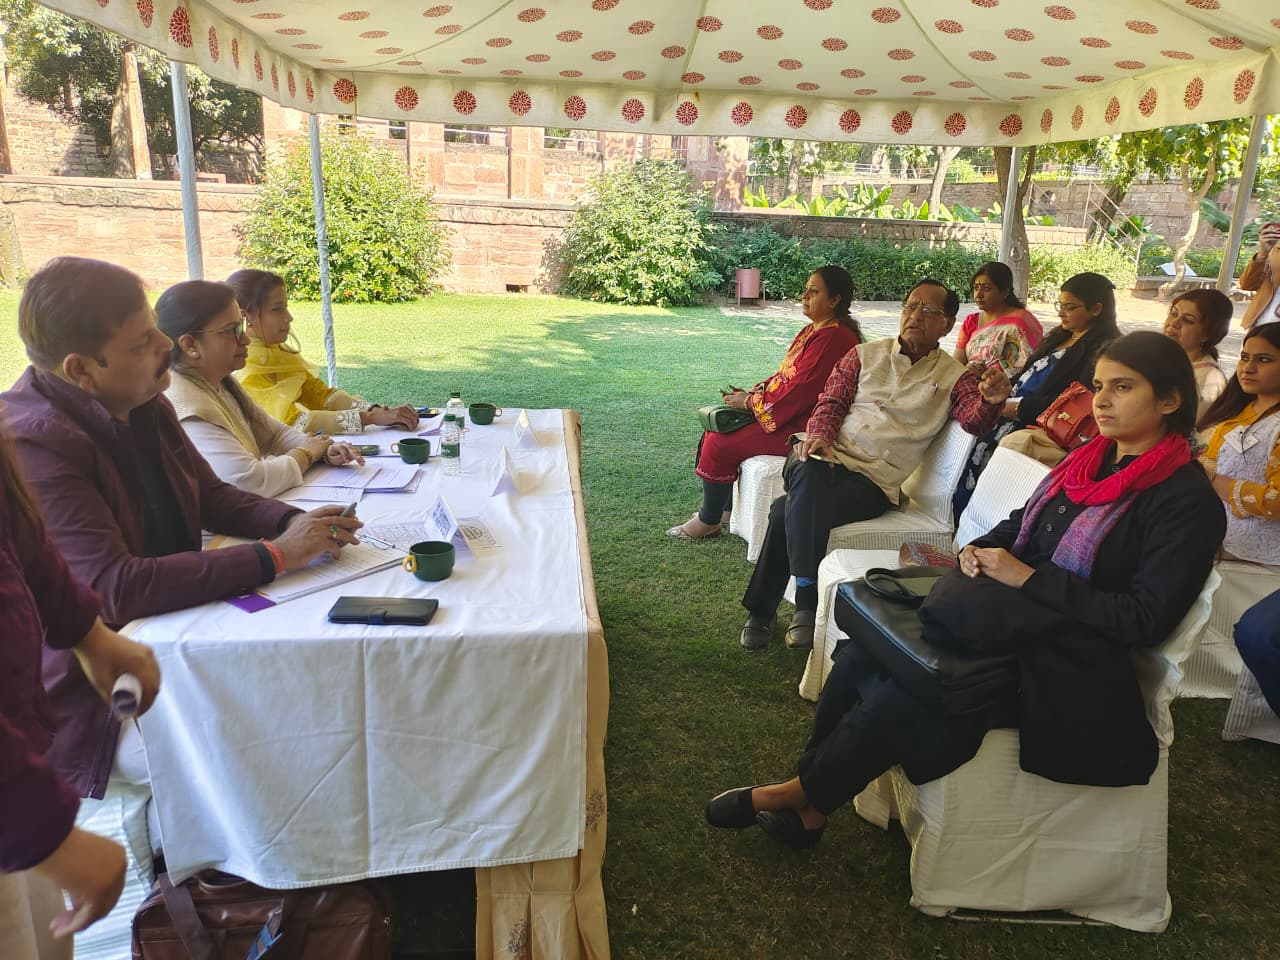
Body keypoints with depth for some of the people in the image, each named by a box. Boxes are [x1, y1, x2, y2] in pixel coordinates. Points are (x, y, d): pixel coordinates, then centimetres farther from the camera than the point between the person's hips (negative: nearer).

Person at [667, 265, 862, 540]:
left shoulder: (833, 339, -20)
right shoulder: (812, 330, 13)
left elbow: (799, 392, -24)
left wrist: (750, 402, -13)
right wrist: (752, 392, 1)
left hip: (800, 428, -11)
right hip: (787, 414, 11)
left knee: (720, 444, -13)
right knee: (715, 430, 8)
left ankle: (708, 521, 5)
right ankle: (722, 508, 16)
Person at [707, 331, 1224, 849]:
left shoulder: (1187, 500, -11)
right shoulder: (1089, 459, 10)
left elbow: (1146, 619, -17)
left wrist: (1028, 578, -18)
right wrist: (981, 547, -2)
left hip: (1064, 669, -7)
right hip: (1015, 621, 7)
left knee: (900, 699, -25)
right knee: (863, 650, -14)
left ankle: (803, 798, -1)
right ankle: (809, 800, -2)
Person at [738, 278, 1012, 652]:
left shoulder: (953, 376, 12)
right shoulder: (866, 354, 17)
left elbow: (973, 418, -4)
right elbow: (831, 401, 12)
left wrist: (990, 401, -28)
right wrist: (818, 435, -8)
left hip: (875, 480, -2)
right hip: (827, 455, 2)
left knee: (789, 511, -30)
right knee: (809, 474, -37)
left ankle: (763, 610, -13)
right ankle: (808, 599, -25)